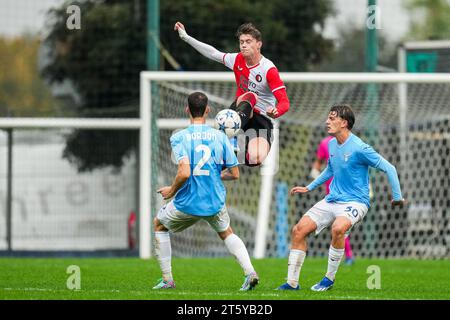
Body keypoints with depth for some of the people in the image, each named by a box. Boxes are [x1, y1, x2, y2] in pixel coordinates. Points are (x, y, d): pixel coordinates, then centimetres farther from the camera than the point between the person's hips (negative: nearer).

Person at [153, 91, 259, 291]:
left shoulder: (179, 137, -12)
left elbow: (184, 172, -25)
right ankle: (250, 272, 8)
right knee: (226, 233, 31)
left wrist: (172, 191, -6)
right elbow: (234, 174, 0)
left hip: (187, 203, -3)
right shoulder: (220, 137, -2)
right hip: (215, 203, 3)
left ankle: (167, 280, 23)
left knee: (159, 224, 26)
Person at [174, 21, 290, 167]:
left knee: (255, 160, -32)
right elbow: (213, 53, 15)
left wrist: (275, 112, -44)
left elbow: (284, 102, -21)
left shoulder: (269, 70, -16)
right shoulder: (238, 59, 2)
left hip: (262, 119, -4)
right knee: (250, 96, -32)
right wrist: (186, 37, 15)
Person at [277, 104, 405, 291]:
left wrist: (397, 198, -14)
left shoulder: (359, 148, -17)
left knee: (338, 228, -37)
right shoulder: (331, 144, 7)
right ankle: (292, 283, 3)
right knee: (299, 230, -5)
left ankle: (329, 279, -19)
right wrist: (309, 188, 29)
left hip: (354, 202, -8)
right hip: (332, 199, 8)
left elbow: (389, 168, -13)